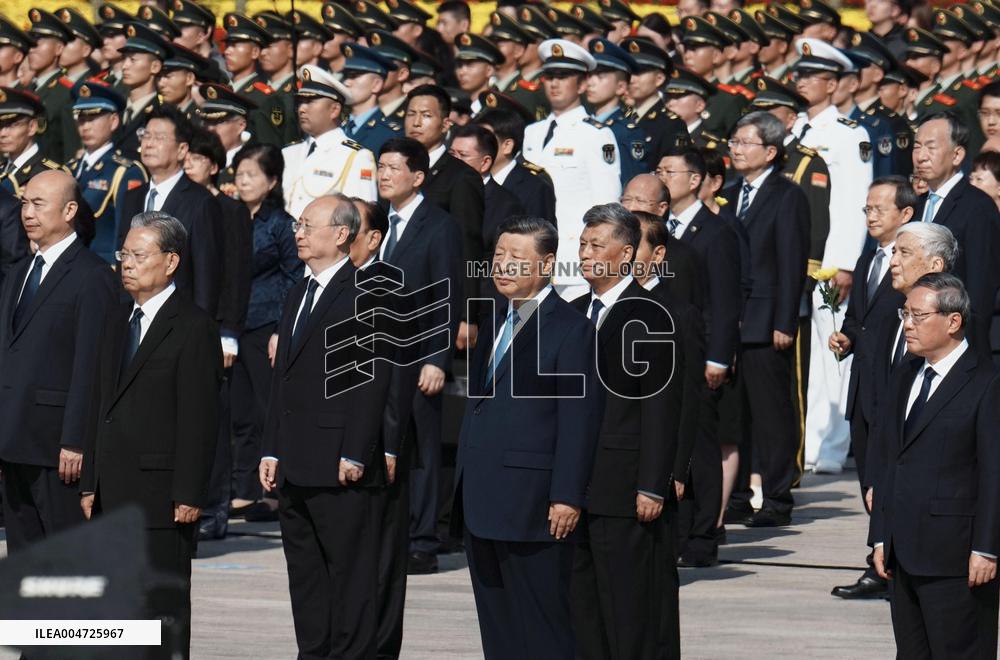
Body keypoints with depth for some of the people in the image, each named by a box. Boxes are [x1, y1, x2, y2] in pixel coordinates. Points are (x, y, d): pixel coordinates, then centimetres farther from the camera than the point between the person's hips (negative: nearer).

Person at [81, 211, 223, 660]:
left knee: (165, 604, -4)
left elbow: (200, 418, -12)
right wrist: (90, 483, 13)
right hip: (113, 494, 8)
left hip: (160, 491, -8)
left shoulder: (193, 327, -8)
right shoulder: (117, 320, 16)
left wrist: (189, 495, -16)